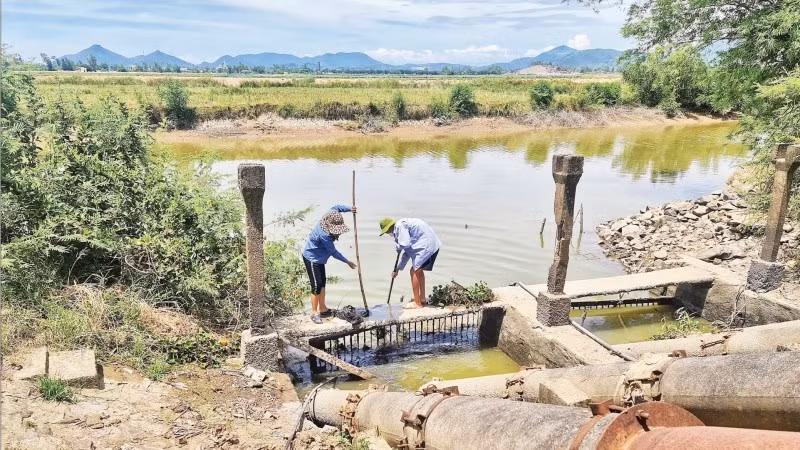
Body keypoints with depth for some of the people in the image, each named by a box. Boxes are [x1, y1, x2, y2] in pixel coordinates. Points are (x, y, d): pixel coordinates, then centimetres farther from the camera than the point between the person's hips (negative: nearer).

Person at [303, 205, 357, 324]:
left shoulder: (330, 217, -15)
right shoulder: (324, 235, -35)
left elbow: (335, 207, 8)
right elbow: (333, 252, -23)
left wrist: (349, 208, -7)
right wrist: (347, 262, -13)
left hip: (319, 258, 10)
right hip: (311, 258, -10)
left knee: (322, 282, 16)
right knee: (316, 285, -9)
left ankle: (323, 309, 28)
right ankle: (314, 313, 2)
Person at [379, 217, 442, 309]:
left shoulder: (400, 226, -12)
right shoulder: (402, 226, 20)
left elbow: (405, 244, -23)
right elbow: (407, 252, 25)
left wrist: (397, 245, 1)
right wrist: (398, 268, 28)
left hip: (427, 246, -10)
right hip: (433, 245, 10)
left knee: (414, 271, -6)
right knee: (419, 270, 22)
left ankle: (417, 303, 0)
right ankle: (422, 299, 32)